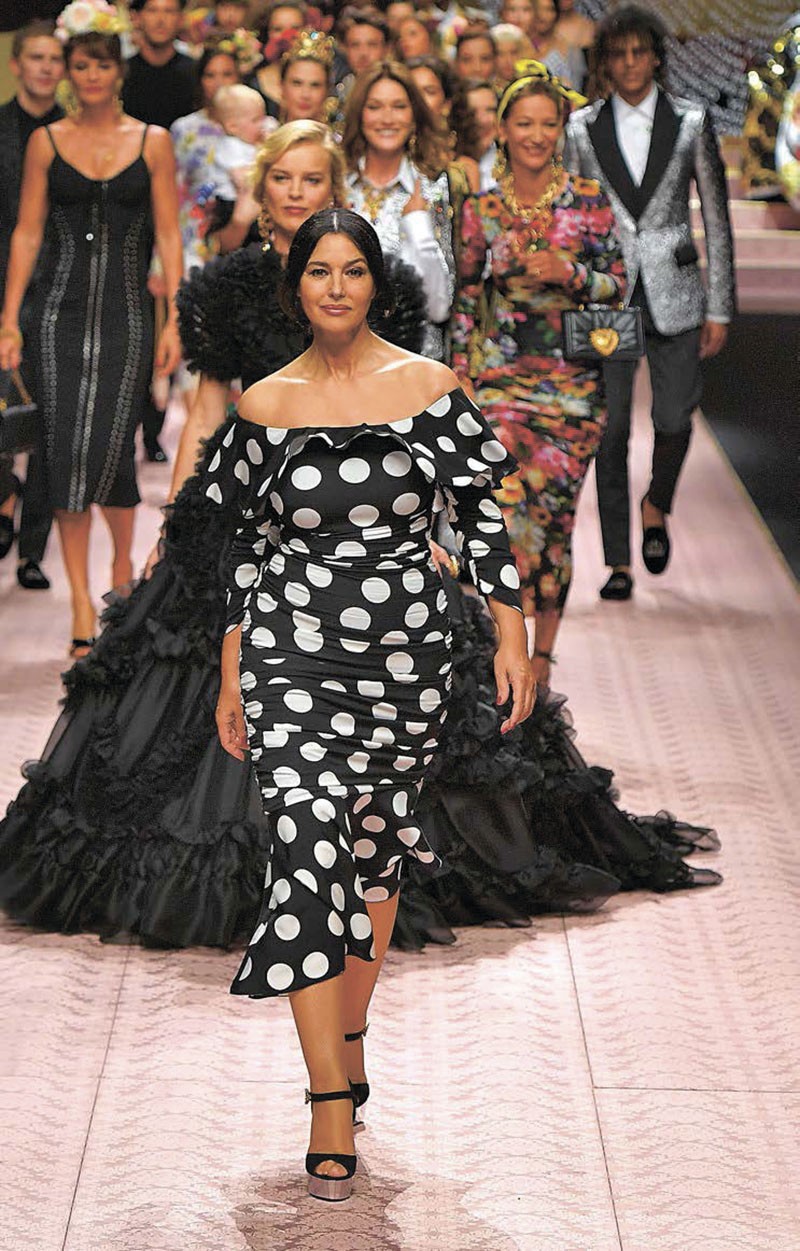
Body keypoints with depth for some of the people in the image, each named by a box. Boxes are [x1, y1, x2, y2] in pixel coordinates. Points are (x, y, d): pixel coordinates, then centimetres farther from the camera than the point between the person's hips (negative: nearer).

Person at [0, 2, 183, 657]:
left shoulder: (152, 141, 4)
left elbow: (168, 235, 4)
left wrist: (174, 320, -3)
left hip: (126, 313, -1)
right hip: (62, 310, 1)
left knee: (112, 447, -5)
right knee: (68, 449, -4)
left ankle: (124, 560, 24)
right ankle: (81, 599, 2)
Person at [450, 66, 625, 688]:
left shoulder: (588, 201, 1)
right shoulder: (483, 208, 4)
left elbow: (619, 284, 3)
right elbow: (465, 295, 10)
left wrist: (569, 274, -15)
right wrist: (461, 375, 6)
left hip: (574, 381, 0)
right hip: (501, 376, 0)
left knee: (554, 512, 3)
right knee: (506, 508, -14)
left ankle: (543, 655, 15)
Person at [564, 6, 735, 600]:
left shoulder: (690, 122, 1)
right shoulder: (583, 128, 3)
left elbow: (716, 218, 3)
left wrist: (720, 309, 0)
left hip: (673, 294, 0)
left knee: (674, 418, -4)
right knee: (610, 429, 0)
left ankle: (656, 508, 29)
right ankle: (618, 562, 9)